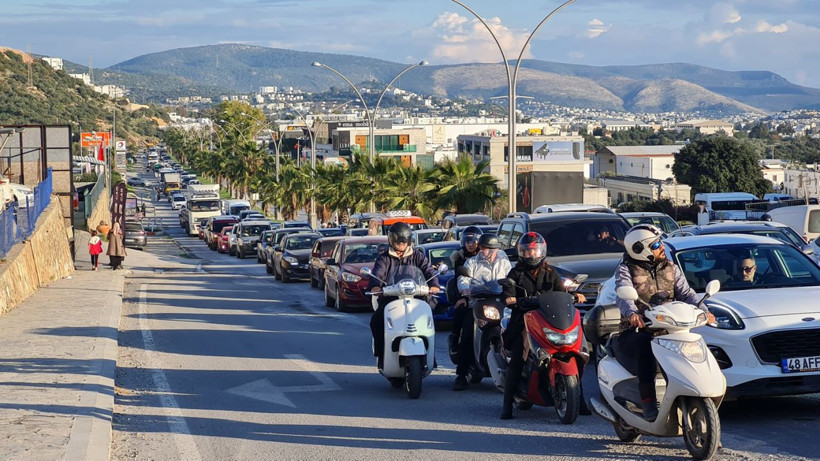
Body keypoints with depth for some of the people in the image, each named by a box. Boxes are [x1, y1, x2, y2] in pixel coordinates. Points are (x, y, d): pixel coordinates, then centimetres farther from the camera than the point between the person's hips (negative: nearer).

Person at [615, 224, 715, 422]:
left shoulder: (671, 268, 18)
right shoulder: (626, 270, 2)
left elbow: (686, 293, 6)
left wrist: (702, 310, -15)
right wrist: (632, 313, -40)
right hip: (636, 331, -4)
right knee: (645, 346, -36)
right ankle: (648, 405, -38)